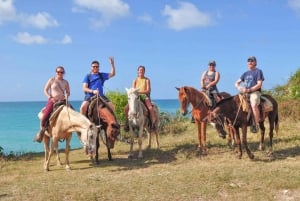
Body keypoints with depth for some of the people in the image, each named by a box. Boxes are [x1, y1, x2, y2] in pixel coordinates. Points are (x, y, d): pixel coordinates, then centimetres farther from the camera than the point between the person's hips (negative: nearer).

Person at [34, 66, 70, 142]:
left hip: (62, 101, 3)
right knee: (45, 115, -22)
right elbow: (45, 90, 4)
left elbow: (68, 92, 16)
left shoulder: (65, 82, 12)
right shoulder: (51, 80, 6)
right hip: (52, 101, -3)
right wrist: (50, 97, -10)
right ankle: (41, 130, -4)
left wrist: (66, 96, -7)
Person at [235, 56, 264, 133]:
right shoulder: (246, 73, 22)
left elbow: (259, 84, -7)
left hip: (255, 92, -7)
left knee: (254, 105, -34)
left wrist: (249, 90, -17)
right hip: (245, 93, 7)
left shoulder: (258, 71, 4)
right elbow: (237, 83, 21)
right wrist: (239, 87, -4)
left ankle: (256, 125, -29)